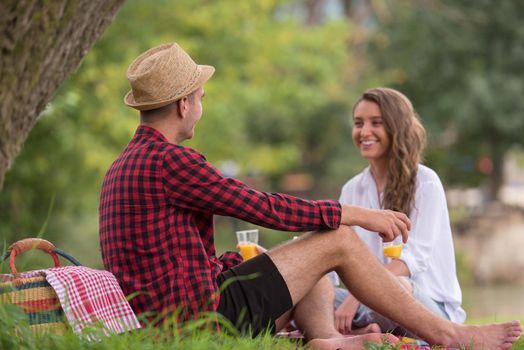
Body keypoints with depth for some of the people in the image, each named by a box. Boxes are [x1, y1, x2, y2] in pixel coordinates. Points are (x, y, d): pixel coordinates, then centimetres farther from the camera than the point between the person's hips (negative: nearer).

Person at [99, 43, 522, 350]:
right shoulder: (169, 161, -16)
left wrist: (235, 263, 24)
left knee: (319, 277, 19)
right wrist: (359, 214, -4)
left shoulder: (124, 166, 17)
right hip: (201, 313, -10)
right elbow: (264, 208, -13)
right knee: (338, 240, -4)